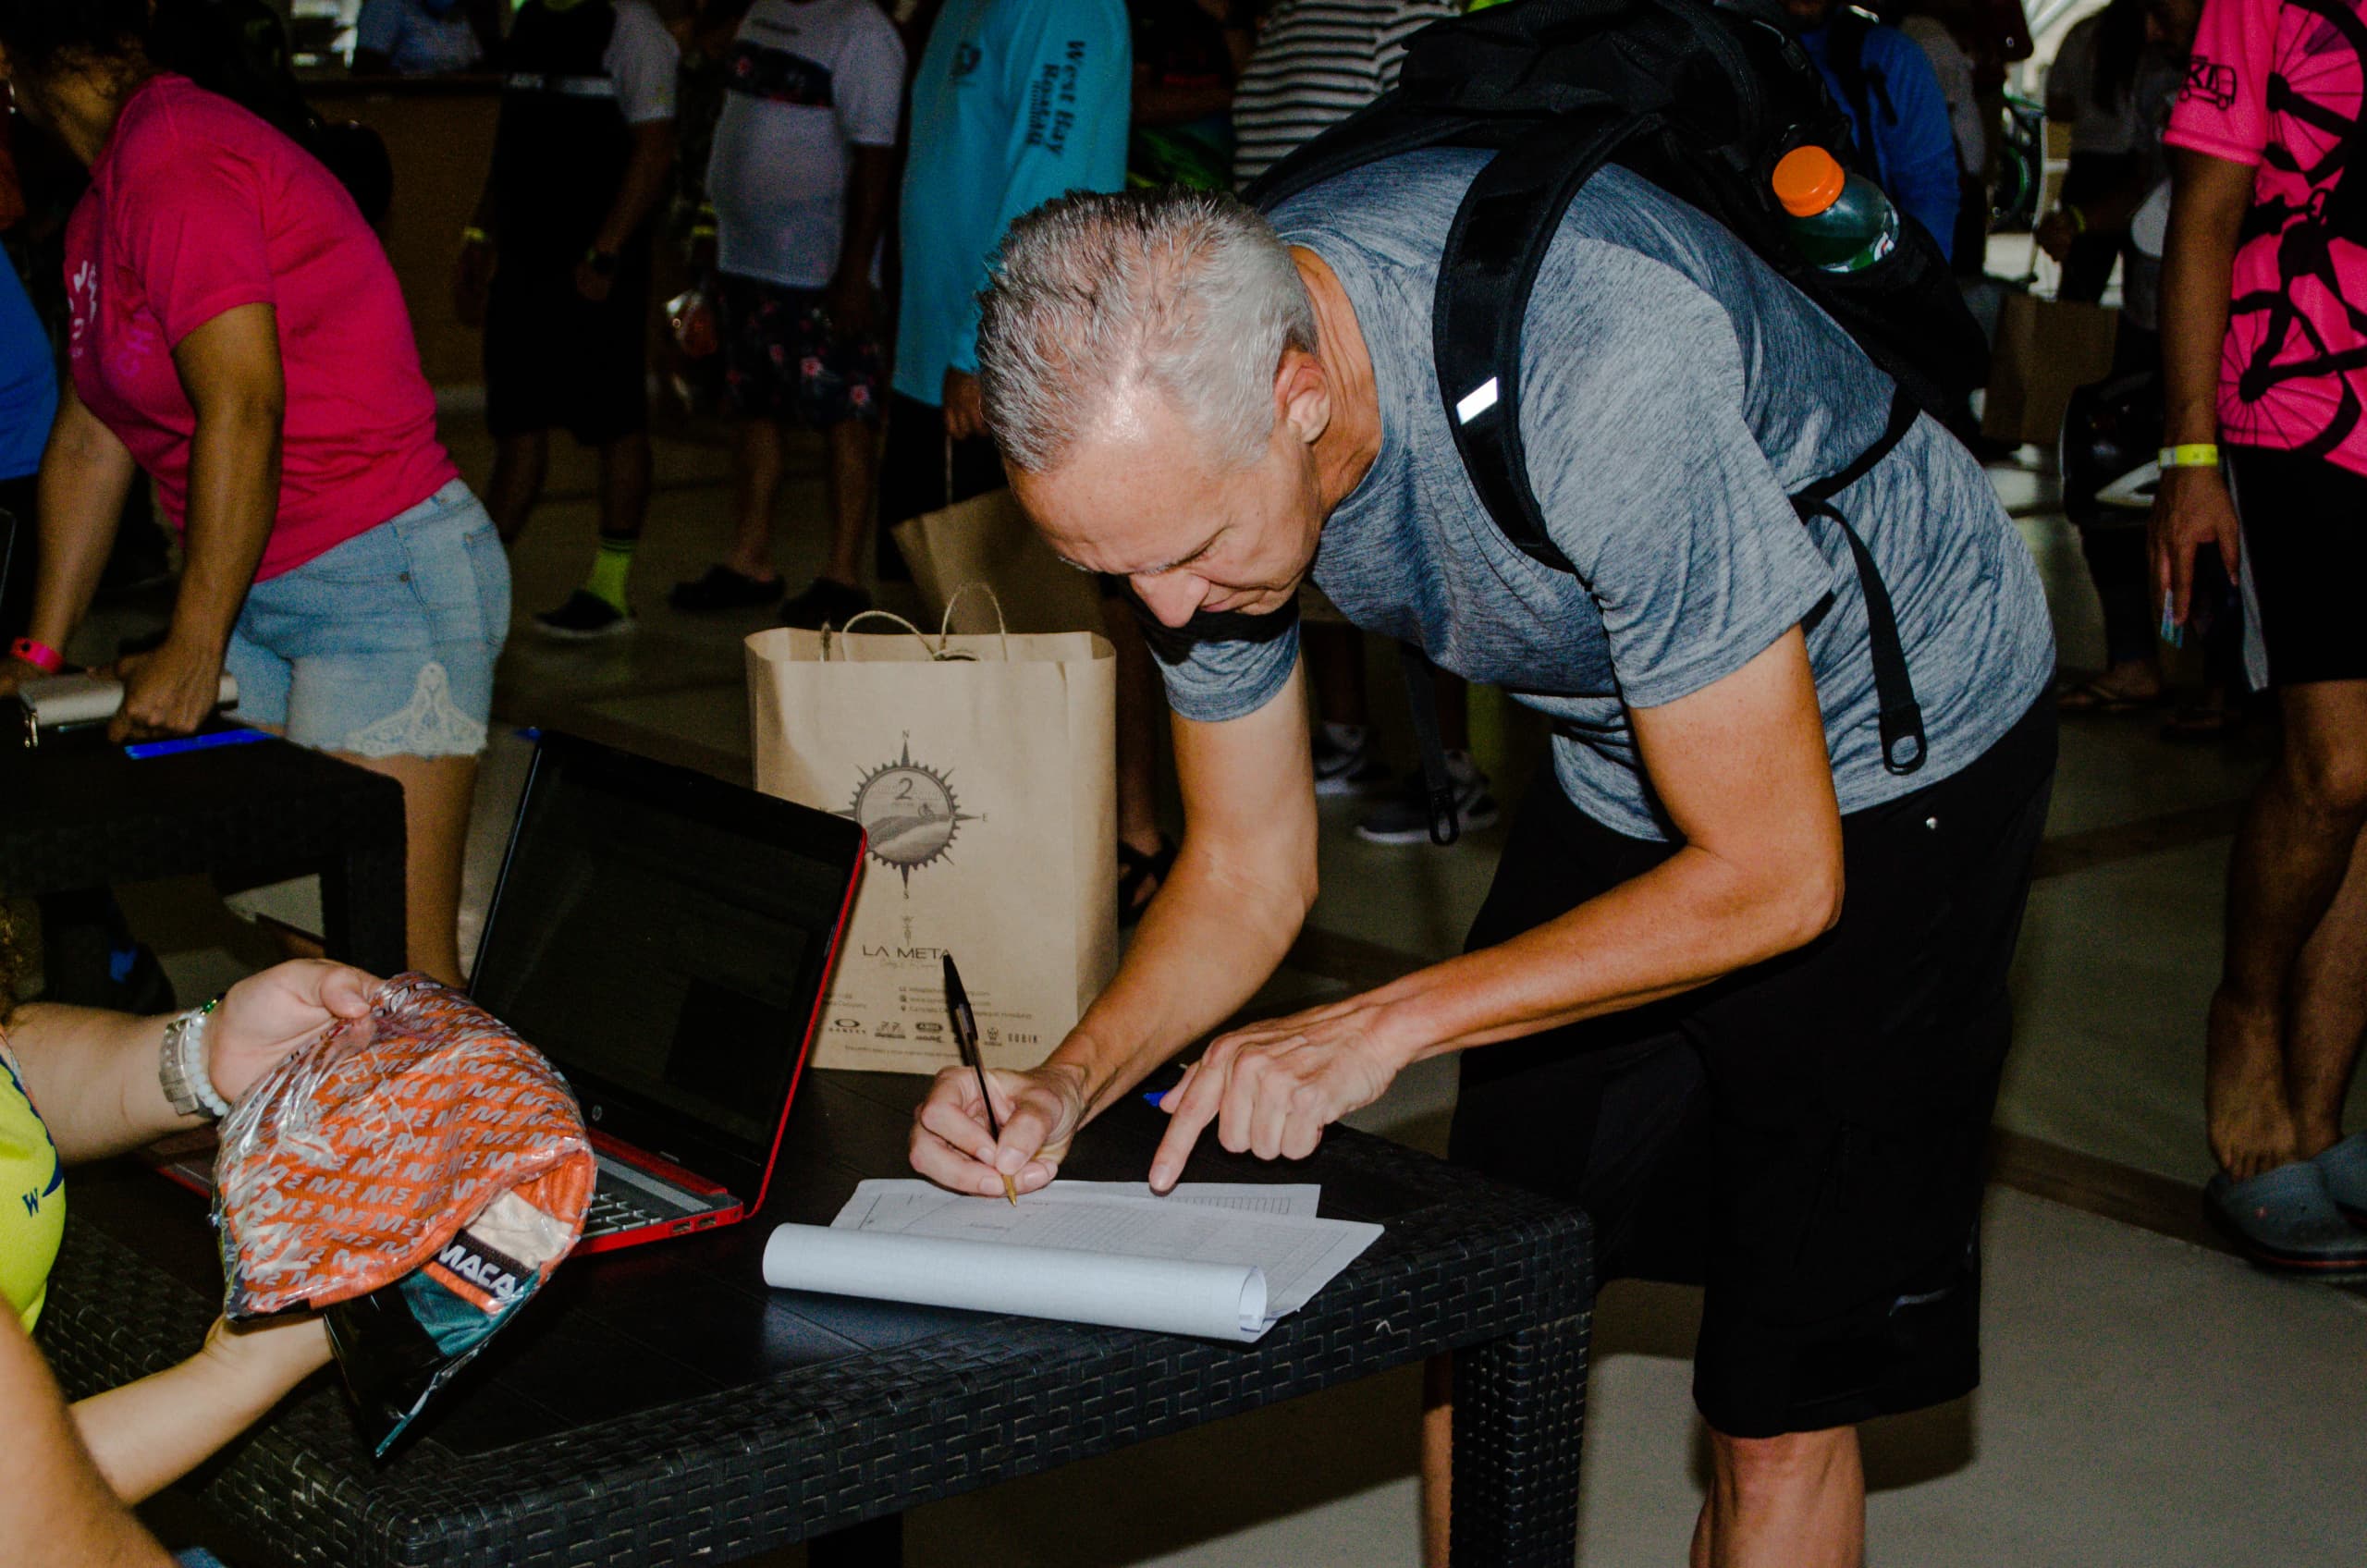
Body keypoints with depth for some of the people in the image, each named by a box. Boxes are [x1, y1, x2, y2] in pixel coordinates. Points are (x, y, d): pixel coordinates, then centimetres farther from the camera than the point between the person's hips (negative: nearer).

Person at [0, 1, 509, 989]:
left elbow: (243, 410, -21)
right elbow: (91, 436, 19)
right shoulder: (103, 205, 16)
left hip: (387, 581, -10)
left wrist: (192, 653, -18)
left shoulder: (172, 158, -16)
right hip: (266, 596, 10)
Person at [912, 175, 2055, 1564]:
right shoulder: (1183, 412, -18)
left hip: (1902, 742, -6)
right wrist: (1069, 1082, -23)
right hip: (1622, 760, 6)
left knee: (1778, 1411, -3)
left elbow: (1773, 879, -29)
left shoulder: (1600, 372, -39)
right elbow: (1248, 873, -5)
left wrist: (1382, 1025, -28)